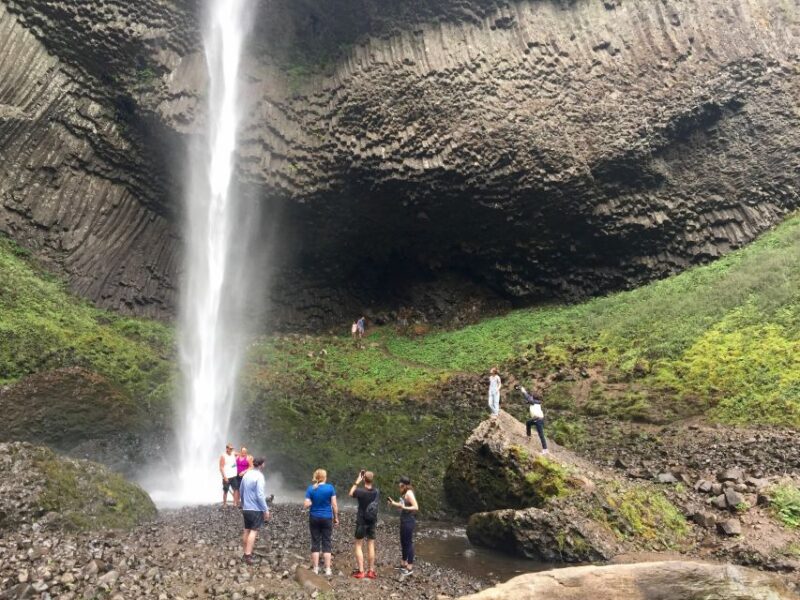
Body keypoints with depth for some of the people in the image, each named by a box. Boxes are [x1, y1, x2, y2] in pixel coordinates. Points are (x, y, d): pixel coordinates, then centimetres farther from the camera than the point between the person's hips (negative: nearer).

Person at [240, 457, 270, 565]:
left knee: (247, 530, 14)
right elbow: (260, 495, -21)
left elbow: (241, 491, 15)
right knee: (254, 531, -3)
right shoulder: (259, 476, -17)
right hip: (256, 509, -7)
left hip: (246, 508, 7)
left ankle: (246, 553, 21)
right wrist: (266, 510, -15)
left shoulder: (246, 474, 6)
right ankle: (248, 555, -7)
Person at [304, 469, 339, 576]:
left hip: (314, 518, 1)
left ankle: (315, 569, 11)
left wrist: (313, 502, 10)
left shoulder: (311, 489, -4)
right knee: (326, 543, 6)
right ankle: (328, 569, 6)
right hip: (327, 518, -1)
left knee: (315, 543, 8)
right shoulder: (330, 488, -7)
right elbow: (334, 505, -6)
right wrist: (336, 518, 4)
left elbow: (306, 505, -10)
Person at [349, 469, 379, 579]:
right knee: (371, 546, 11)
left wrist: (357, 482, -2)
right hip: (373, 522, 4)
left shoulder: (360, 491, -20)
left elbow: (351, 494, 0)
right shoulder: (376, 491, -8)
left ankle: (360, 571, 3)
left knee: (359, 546, 6)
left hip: (361, 522, -4)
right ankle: (371, 571, 15)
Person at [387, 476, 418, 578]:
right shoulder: (404, 493, 10)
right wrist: (394, 503, 10)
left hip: (409, 522, -10)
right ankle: (404, 564, 31)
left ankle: (410, 568, 2)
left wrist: (403, 507, -33)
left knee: (408, 543, -4)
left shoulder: (409, 493, -17)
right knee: (403, 542, 18)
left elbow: (416, 507, -24)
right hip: (404, 521, 10)